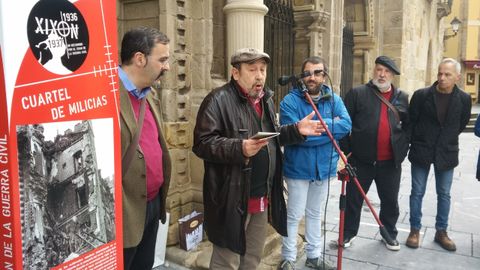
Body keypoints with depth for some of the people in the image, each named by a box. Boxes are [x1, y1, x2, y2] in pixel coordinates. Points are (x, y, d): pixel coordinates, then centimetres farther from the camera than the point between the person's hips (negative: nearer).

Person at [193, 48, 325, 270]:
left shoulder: (265, 99, 14)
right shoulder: (218, 100, -14)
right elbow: (202, 143, -21)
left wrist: (296, 130, 9)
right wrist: (239, 148, -33)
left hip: (263, 195, 8)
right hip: (233, 198, -8)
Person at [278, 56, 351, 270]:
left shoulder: (334, 99, 1)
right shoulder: (290, 100, -13)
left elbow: (346, 125, -14)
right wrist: (329, 126, -19)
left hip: (324, 167, 5)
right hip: (298, 168, -4)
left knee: (315, 214, 19)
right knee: (294, 215, 5)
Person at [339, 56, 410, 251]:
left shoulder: (402, 98, 8)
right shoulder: (357, 94, -3)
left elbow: (408, 125, 14)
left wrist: (402, 148, 3)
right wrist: (346, 151, -8)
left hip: (390, 162, 3)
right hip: (361, 159, -3)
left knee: (390, 200, 15)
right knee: (353, 198, 9)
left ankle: (389, 233, 35)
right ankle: (348, 232, 27)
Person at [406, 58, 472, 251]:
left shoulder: (464, 99, -5)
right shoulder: (421, 95, -10)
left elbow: (462, 123, 10)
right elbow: (411, 121, -1)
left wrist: (447, 139, 13)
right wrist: (416, 141, 4)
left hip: (447, 153, 2)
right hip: (421, 151, -1)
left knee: (444, 194, 11)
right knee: (417, 192, 6)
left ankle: (441, 232, 26)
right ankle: (415, 230, 19)